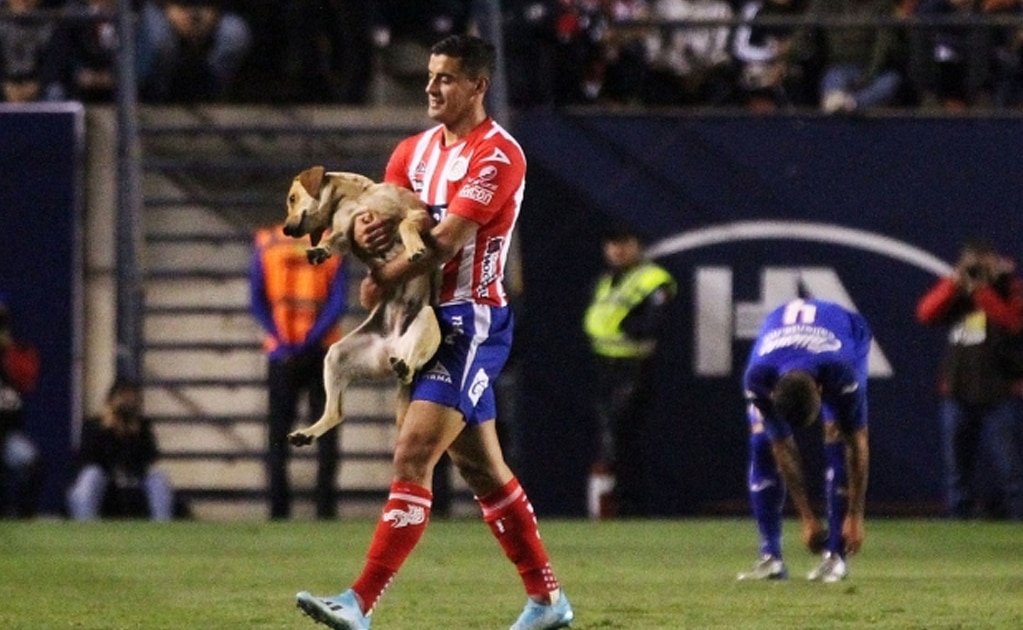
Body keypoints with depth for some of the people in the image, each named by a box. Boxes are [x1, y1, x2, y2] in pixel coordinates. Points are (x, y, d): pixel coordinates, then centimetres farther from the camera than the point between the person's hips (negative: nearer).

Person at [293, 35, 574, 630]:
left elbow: (448, 240, -20)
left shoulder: (498, 154, -13)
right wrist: (367, 228, -17)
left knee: (413, 457, -17)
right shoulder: (415, 150, 13)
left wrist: (384, 281, -14)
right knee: (481, 467, 14)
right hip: (431, 320, 9)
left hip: (471, 323, -9)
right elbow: (386, 209, 6)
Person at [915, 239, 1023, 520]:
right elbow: (925, 313, -3)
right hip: (957, 391, 5)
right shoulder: (955, 291, 11)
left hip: (998, 393, -5)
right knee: (957, 465, 7)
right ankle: (958, 520, 12)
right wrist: (954, 283, -12)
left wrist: (981, 290, -20)